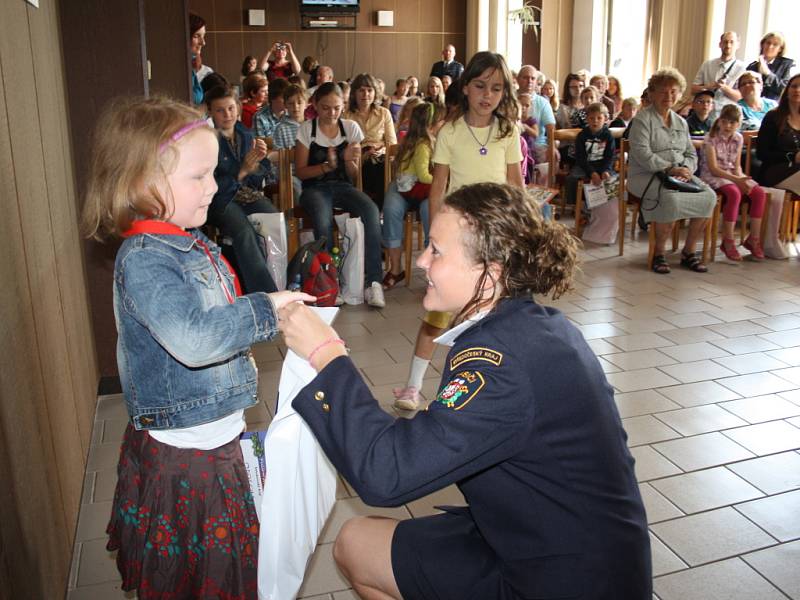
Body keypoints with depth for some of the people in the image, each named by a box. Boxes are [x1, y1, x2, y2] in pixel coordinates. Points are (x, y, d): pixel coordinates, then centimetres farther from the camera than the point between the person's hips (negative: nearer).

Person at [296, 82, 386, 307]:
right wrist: (327, 166, -15)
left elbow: (353, 175, 8)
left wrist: (349, 160, -14)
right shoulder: (306, 130, 1)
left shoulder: (351, 128, 7)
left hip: (342, 186, 2)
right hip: (315, 187, -2)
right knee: (323, 220, -37)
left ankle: (373, 280, -28)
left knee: (371, 211, -30)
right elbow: (300, 172, 0)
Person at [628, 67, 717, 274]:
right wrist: (670, 169, -19)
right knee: (671, 198, -36)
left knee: (709, 196, -18)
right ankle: (658, 254, -18)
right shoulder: (642, 119, -2)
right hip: (646, 175, -6)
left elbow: (691, 154, 18)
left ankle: (688, 251, -5)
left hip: (679, 175, 6)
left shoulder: (681, 122, 20)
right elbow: (642, 154, -14)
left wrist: (686, 169, -5)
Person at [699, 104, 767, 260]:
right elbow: (713, 168, -15)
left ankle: (754, 239, -6)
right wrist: (736, 180, -22)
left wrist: (741, 179, -12)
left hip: (733, 175, 6)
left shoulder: (738, 138, 8)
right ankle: (728, 241, -25)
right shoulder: (711, 137, -10)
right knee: (734, 193, -35)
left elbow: (737, 165, 10)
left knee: (759, 193, -16)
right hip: (713, 176, -6)